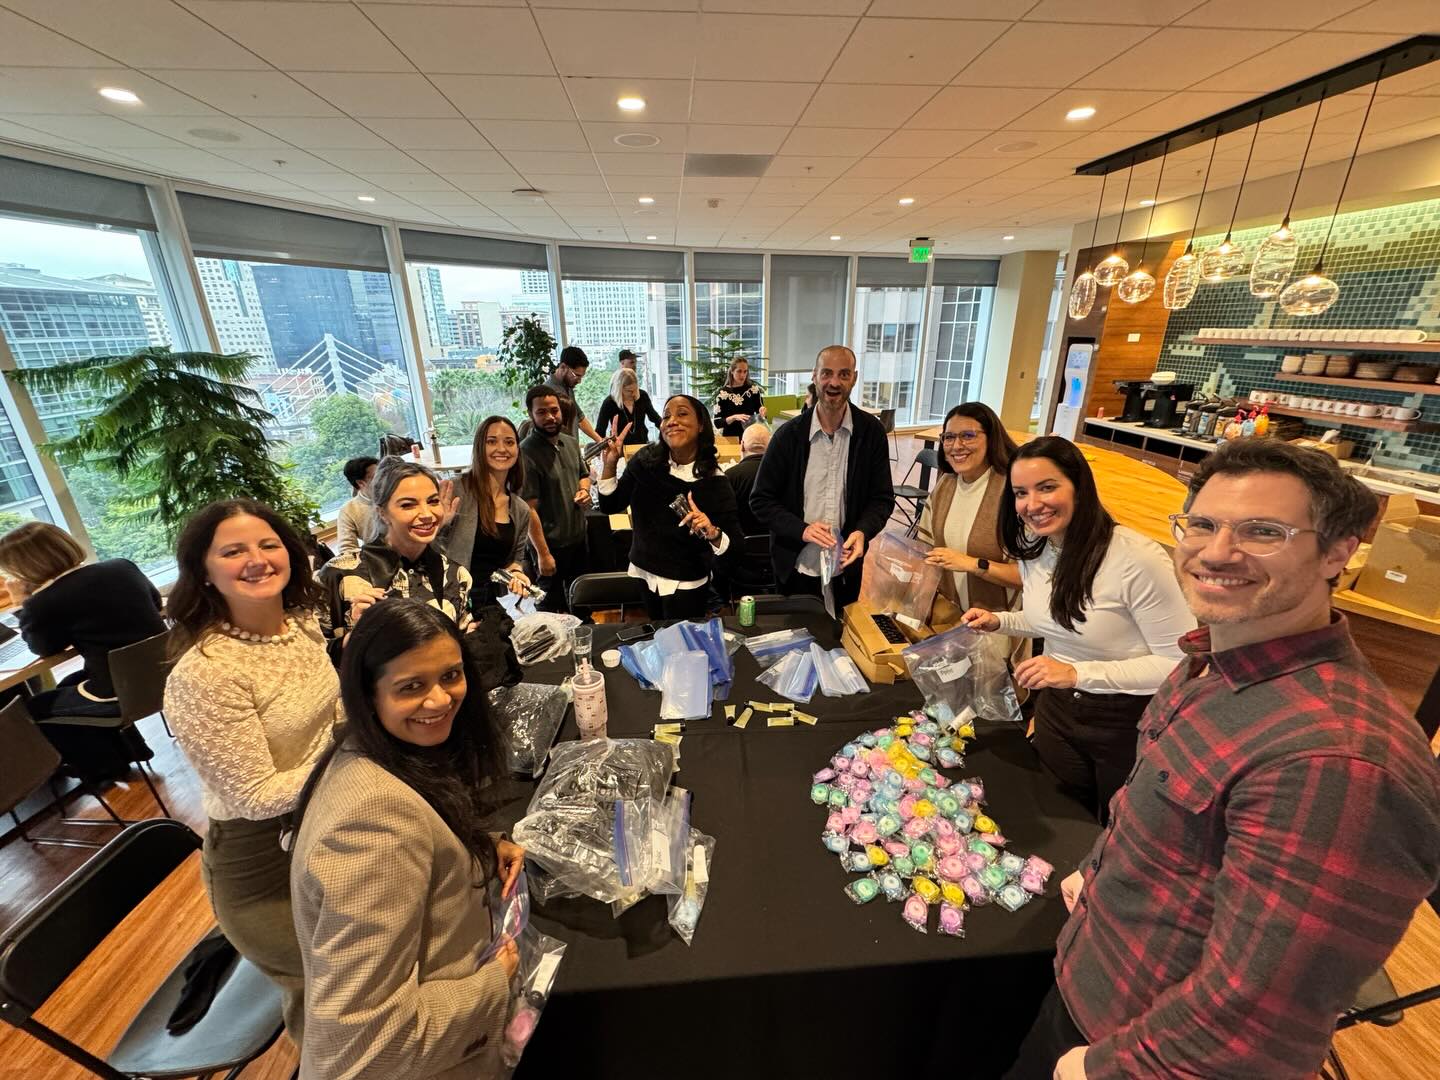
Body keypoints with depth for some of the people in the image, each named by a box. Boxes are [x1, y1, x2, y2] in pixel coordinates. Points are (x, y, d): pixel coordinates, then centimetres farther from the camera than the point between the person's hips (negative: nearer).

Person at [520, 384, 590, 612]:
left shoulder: (571, 442, 2)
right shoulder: (526, 453, -20)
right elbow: (529, 509, -21)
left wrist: (584, 490, -4)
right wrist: (543, 553, -22)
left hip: (578, 537, 7)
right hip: (551, 543, -7)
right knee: (553, 603, 12)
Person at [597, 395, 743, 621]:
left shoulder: (714, 481, -19)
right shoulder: (645, 460, -11)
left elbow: (736, 541, -18)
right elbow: (610, 506, -6)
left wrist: (713, 533, -37)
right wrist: (610, 464, -19)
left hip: (687, 583, -4)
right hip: (644, 572, 4)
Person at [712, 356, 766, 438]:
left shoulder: (754, 389, 3)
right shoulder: (722, 393, -2)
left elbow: (760, 416, 9)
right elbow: (717, 422, -4)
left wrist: (762, 413, -12)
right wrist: (734, 417, -18)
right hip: (730, 438, -2)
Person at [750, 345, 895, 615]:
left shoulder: (872, 431, -5)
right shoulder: (789, 434, -9)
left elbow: (883, 497, 0)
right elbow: (760, 500, -6)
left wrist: (862, 532, -20)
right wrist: (801, 529, -20)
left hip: (847, 565, 1)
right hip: (796, 566, -1)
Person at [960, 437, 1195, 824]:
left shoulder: (1137, 557, -28)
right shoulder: (1032, 550, -5)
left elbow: (1179, 663, -23)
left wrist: (1078, 673, -31)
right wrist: (1000, 621, -4)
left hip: (1128, 723, -5)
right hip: (1056, 709, 6)